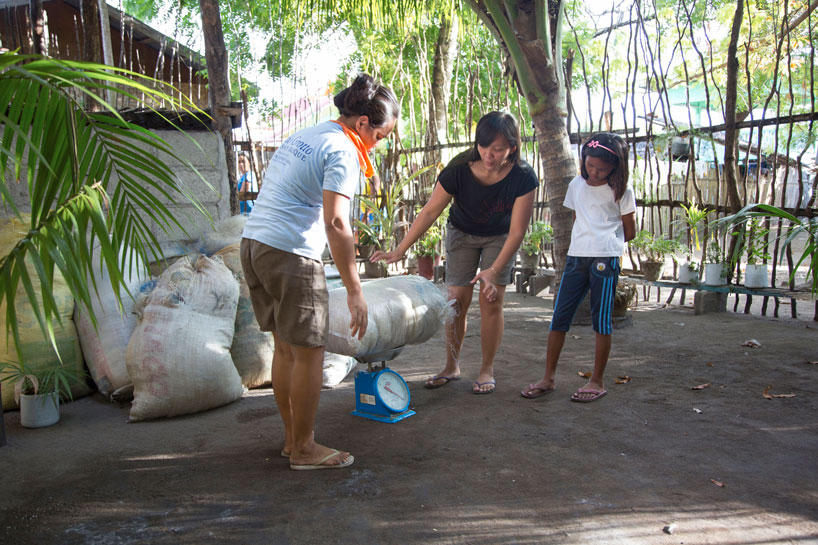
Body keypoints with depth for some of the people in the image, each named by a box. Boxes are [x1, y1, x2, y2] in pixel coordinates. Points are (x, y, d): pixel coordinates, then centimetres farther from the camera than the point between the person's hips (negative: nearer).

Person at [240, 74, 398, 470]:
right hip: (290, 253, -9)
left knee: (285, 347, 16)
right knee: (308, 352, 1)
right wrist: (354, 291, -18)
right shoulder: (343, 150, -9)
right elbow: (335, 222, -19)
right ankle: (303, 449, 13)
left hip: (252, 243, 9)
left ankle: (291, 439, 27)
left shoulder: (304, 136, 21)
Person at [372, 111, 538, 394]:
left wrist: (494, 270, -32)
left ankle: (487, 370, 9)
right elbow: (430, 212, -21)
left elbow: (517, 230, -25)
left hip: (500, 238, 0)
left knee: (491, 301, -7)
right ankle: (451, 366, 15)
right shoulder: (459, 170, -29)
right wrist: (400, 249, -25)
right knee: (457, 301, -1)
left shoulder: (523, 177, -29)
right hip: (461, 233, 1)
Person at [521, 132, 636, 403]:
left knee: (601, 319, 1)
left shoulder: (621, 191, 2)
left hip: (605, 259, -4)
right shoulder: (576, 185, 14)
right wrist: (582, 242, 12)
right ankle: (548, 378, 9)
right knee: (559, 316, 2)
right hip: (576, 257, 4)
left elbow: (629, 232, 7)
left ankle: (597, 381, 12)